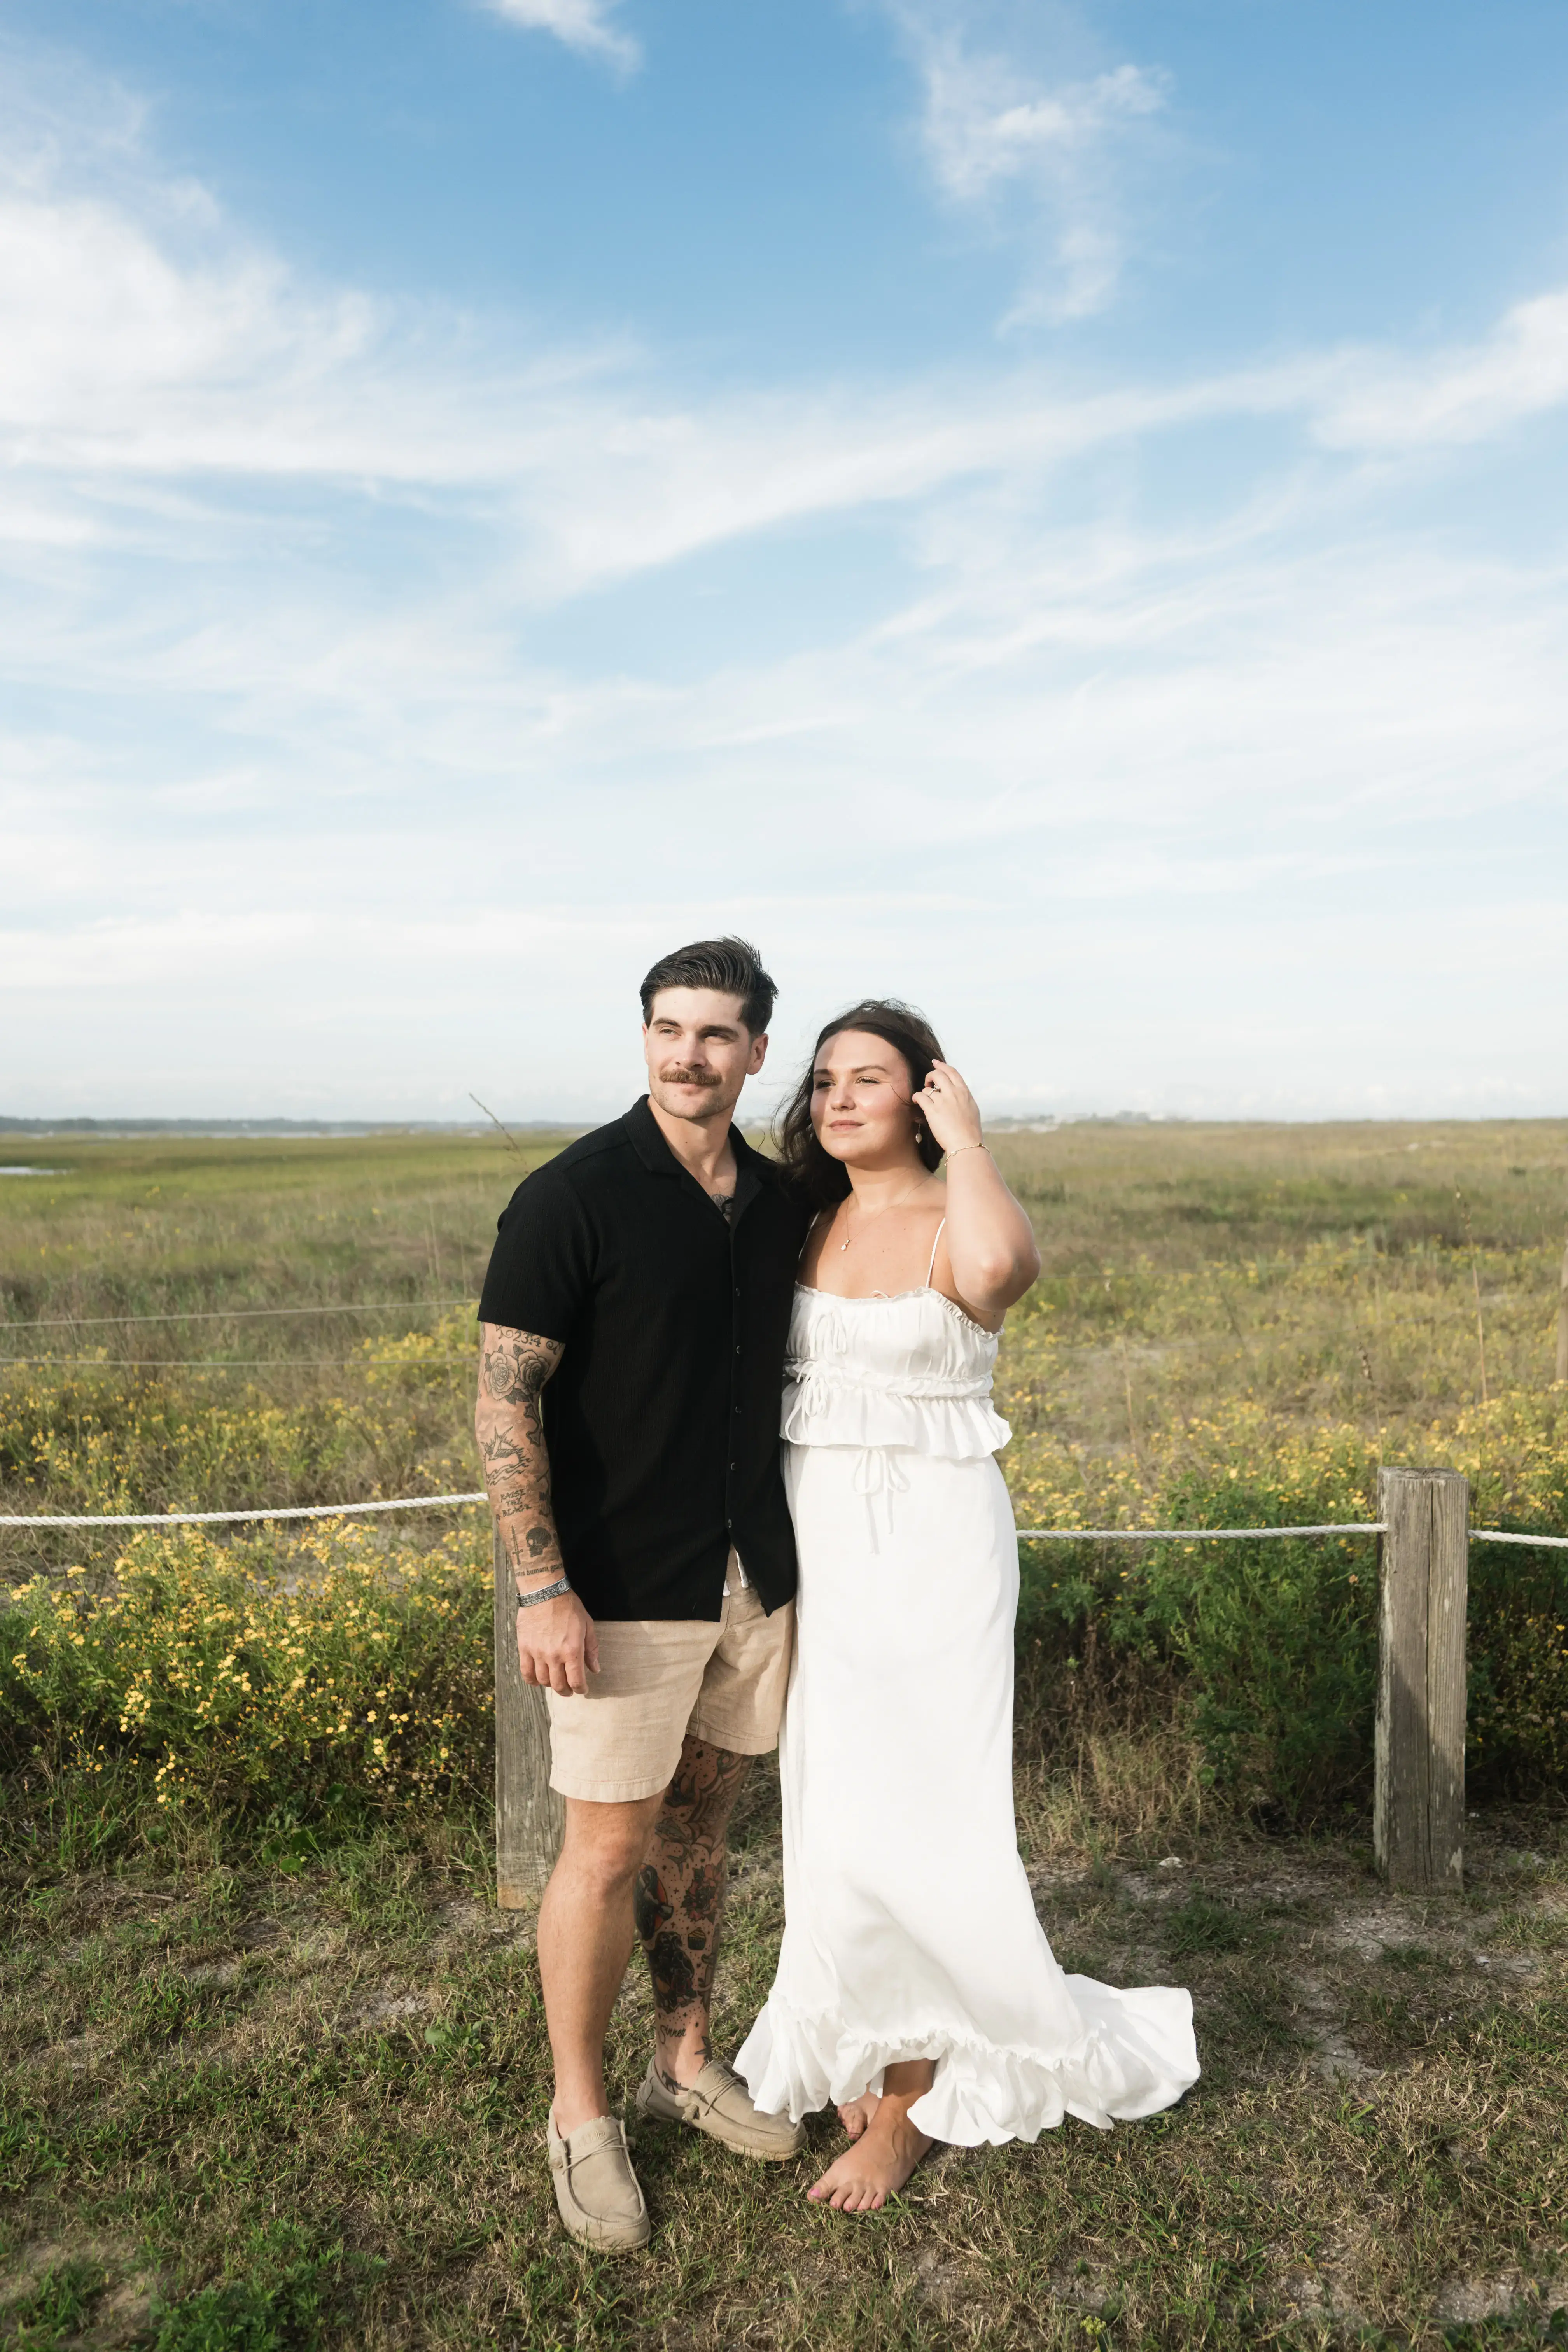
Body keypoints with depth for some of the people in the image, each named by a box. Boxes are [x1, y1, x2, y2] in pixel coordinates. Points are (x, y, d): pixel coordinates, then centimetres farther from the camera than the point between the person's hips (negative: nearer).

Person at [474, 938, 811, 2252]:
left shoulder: (779, 1205, 5)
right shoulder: (576, 1197, -14)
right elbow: (504, 1401, -14)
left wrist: (796, 1559, 15)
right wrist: (542, 1587, -19)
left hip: (753, 1582, 6)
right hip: (623, 1594, -5)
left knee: (702, 1826, 18)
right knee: (609, 1851, 4)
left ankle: (688, 2064, 37)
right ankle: (581, 2117, 26)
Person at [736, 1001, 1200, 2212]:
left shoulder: (958, 1231, -12)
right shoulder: (807, 1233, 7)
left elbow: (1000, 1267, -38)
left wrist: (966, 1141, -22)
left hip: (931, 1549, -6)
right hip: (819, 1546, 6)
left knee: (902, 1816, -1)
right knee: (836, 1807, 14)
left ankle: (905, 2101, 21)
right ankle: (866, 2052, 34)